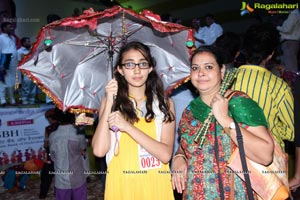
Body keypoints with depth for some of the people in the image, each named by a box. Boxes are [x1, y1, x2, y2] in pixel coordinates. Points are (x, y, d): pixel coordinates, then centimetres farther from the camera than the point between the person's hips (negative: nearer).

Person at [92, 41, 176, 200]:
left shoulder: (165, 103, 0)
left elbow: (166, 155, -12)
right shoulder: (110, 101, 1)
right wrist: (109, 103, -15)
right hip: (120, 186, 0)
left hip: (155, 186, 1)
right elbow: (99, 151, -11)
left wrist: (128, 127, -20)